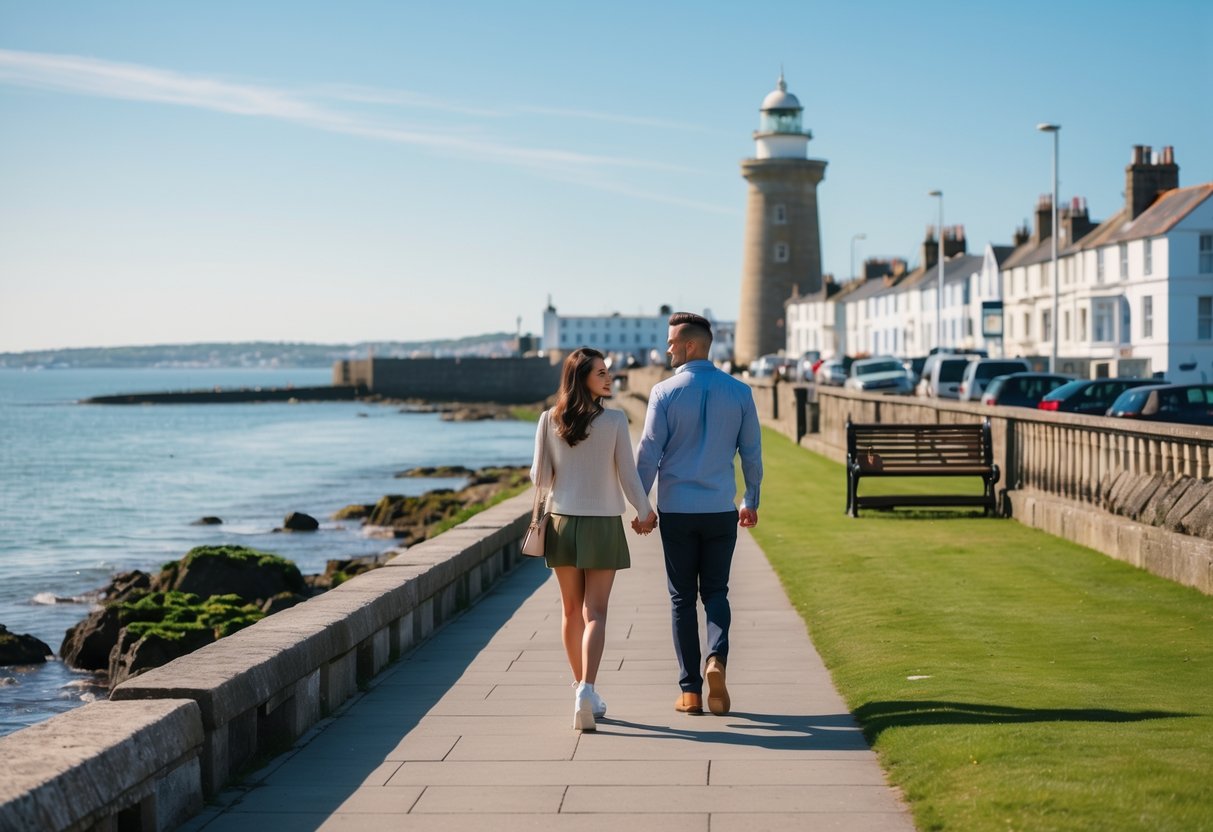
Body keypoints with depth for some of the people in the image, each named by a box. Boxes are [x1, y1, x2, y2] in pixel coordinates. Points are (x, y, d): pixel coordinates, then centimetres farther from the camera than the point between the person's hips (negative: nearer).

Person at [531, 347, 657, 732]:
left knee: (571, 609, 15)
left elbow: (540, 477, 0)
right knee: (595, 612, -1)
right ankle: (586, 688, -19)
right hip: (602, 525, -3)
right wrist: (645, 512, 11)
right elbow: (628, 475, -6)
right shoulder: (614, 421, -11)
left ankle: (582, 688, 26)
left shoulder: (549, 421, -4)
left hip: (562, 522, 3)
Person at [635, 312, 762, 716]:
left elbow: (648, 452, -6)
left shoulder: (665, 392, -8)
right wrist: (751, 501, 18)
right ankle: (716, 659, -13)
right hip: (721, 511, 2)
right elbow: (752, 452, 5)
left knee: (682, 597, 7)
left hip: (676, 511, -2)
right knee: (715, 591, 14)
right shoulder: (738, 392, 0)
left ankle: (690, 692, 7)